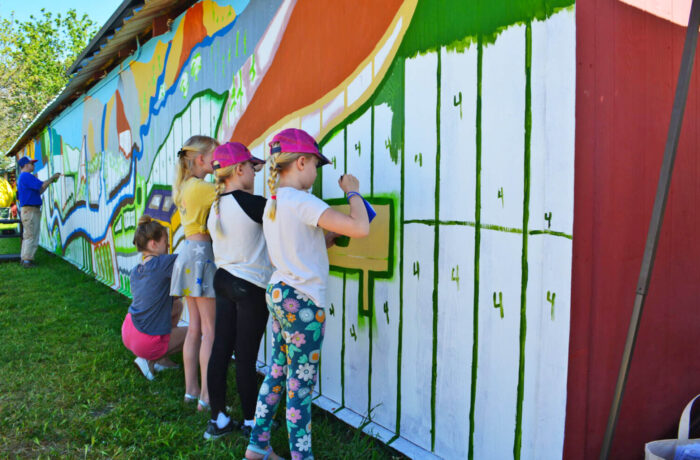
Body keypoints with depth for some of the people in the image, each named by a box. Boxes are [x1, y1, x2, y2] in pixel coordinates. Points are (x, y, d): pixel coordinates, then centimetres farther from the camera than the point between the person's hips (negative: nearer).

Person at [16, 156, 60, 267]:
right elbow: (42, 186, -20)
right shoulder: (26, 176, -12)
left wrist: (50, 181, 17)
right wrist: (52, 178, -6)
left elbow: (38, 191, 21)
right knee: (31, 236, -8)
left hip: (28, 211, 11)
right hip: (30, 210, -11)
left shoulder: (22, 177, 21)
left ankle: (24, 259, 21)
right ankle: (27, 261, -5)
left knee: (27, 236, 16)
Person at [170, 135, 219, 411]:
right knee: (210, 330, -5)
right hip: (203, 254, -9)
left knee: (195, 328, 13)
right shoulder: (201, 187, -13)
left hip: (188, 253, 9)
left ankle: (191, 390, 21)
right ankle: (206, 397, -1)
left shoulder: (185, 186, 15)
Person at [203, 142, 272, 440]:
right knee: (246, 357, 2)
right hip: (251, 287, -7)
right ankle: (250, 422, 17)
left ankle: (218, 420, 21)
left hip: (223, 281, 7)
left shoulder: (215, 208, 7)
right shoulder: (250, 203, -17)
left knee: (220, 351, 10)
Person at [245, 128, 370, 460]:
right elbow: (360, 229, -23)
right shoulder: (303, 202, -18)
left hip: (278, 294, 9)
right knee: (301, 383, 2)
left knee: (277, 373, 18)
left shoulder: (272, 204, 11)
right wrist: (352, 191, -8)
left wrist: (331, 235, 9)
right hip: (303, 302, -9)